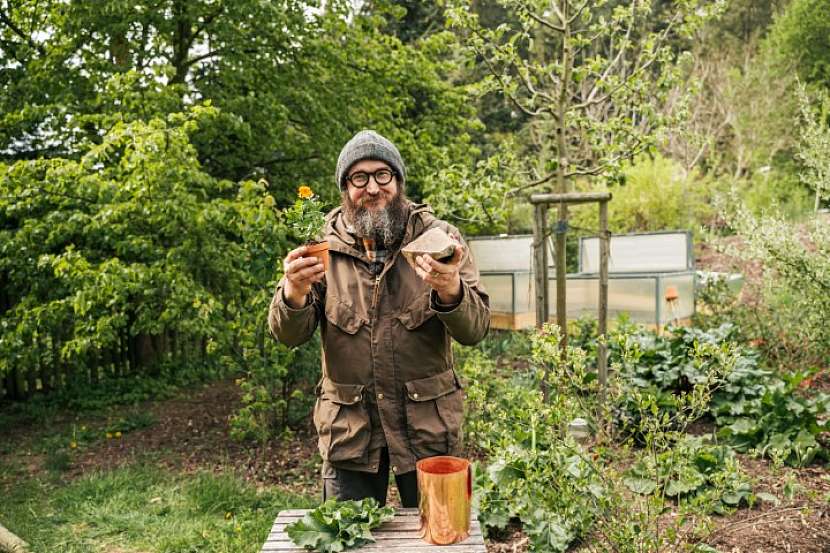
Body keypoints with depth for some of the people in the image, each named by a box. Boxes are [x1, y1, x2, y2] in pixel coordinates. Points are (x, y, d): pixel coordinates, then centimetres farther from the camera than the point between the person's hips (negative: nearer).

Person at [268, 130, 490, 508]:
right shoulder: (324, 246, -2)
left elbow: (476, 329, -12)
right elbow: (289, 335, -5)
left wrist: (450, 291, -34)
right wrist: (294, 292, -27)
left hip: (427, 427, 0)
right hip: (349, 429, 1)